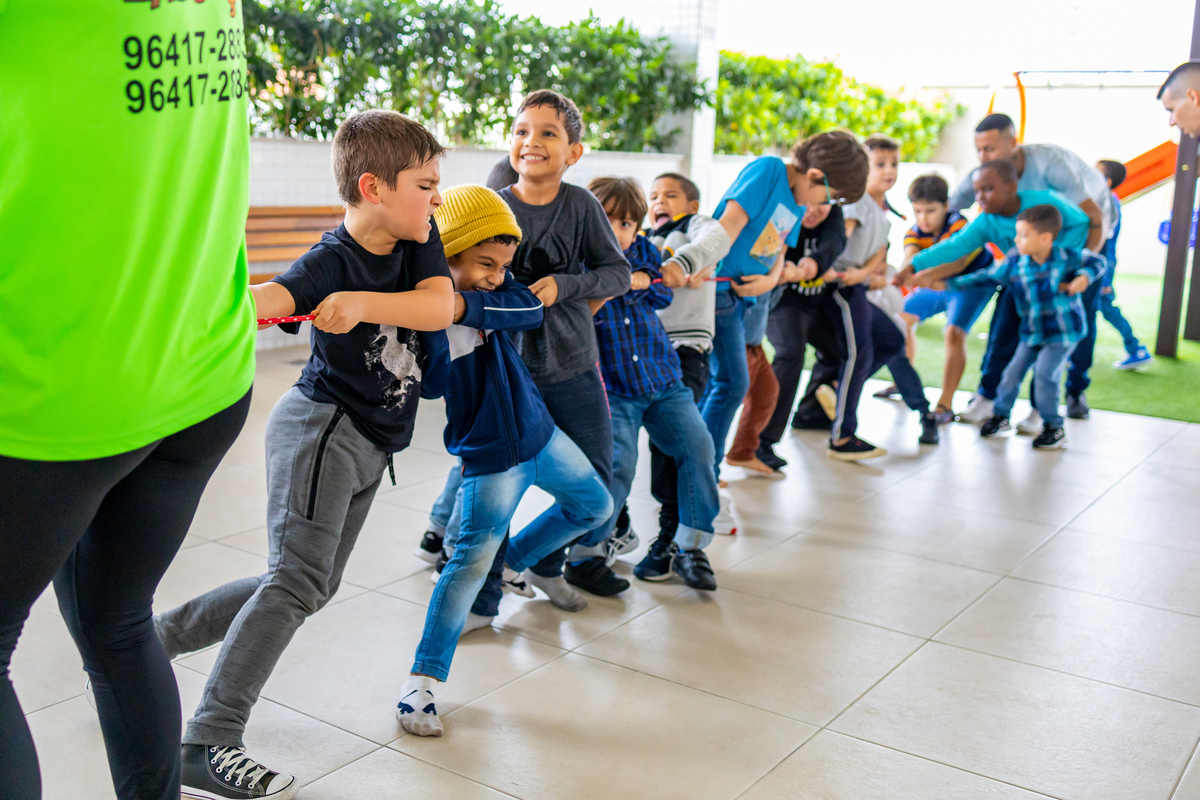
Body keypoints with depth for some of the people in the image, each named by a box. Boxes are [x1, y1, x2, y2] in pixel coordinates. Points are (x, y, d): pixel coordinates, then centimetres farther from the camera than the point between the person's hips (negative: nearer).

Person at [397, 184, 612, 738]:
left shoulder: (489, 291, -2)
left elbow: (531, 310, -23)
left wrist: (465, 305, -36)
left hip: (539, 433, 7)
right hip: (490, 456, -7)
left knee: (595, 506, 22)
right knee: (472, 558, -16)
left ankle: (513, 560, 41)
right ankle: (422, 681, -6)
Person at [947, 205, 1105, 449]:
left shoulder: (1067, 258, -15)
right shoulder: (1013, 264, -8)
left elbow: (1097, 262, 0)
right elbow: (984, 276, 0)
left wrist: (1084, 277, -21)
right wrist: (948, 283, -2)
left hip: (1063, 332, -4)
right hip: (1031, 333, 4)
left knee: (1045, 373, -13)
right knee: (1014, 371, 4)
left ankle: (1054, 427, 4)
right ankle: (1001, 415, 27)